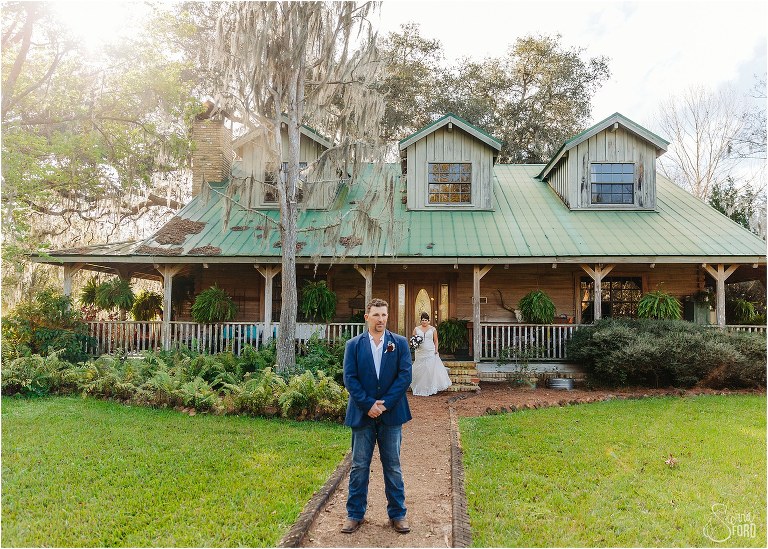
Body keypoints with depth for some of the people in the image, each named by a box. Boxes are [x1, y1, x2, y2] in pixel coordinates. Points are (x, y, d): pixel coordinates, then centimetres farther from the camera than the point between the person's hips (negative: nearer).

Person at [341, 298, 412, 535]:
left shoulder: (400, 343, 1)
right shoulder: (353, 345, 1)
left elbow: (405, 375, -5)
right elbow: (349, 378, -4)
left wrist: (385, 403, -12)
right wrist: (368, 405, -13)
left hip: (391, 413, 0)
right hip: (362, 414, 0)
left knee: (393, 466, 10)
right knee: (359, 466, 9)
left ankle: (397, 514, 22)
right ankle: (355, 514, 22)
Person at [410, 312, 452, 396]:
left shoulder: (432, 329, 3)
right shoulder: (416, 329, 5)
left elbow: (436, 340, 5)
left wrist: (436, 350, -3)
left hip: (431, 352, -1)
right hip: (420, 353, 1)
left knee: (432, 369, -3)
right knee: (420, 370, 2)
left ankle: (432, 388, 6)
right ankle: (420, 389, 12)